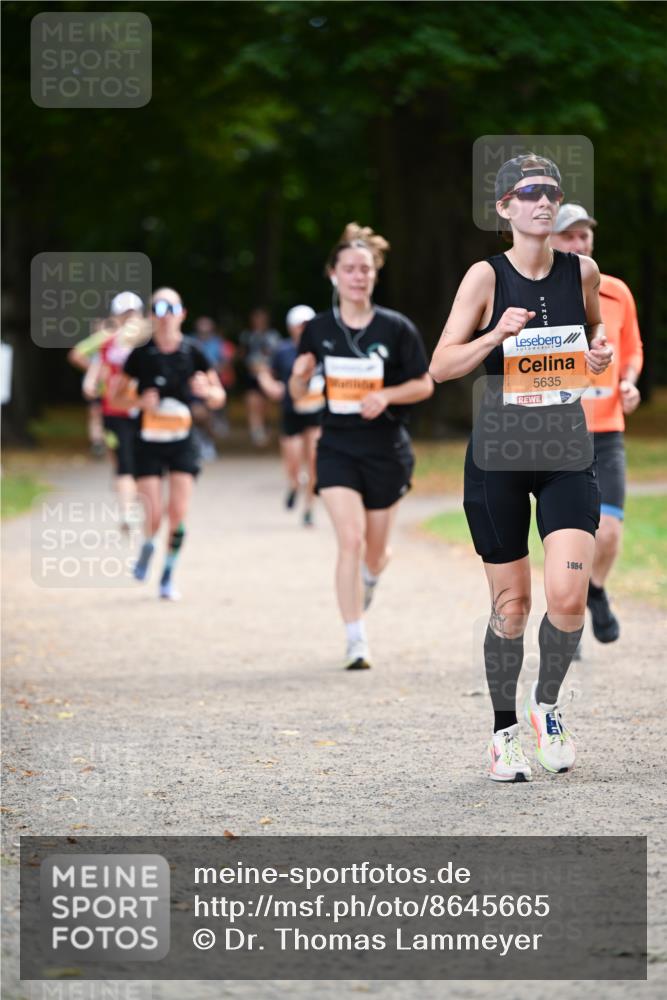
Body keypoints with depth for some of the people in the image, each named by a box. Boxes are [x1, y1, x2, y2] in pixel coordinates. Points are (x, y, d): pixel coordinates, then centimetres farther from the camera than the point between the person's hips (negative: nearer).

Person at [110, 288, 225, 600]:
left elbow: (218, 398, 5)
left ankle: (168, 577, 9)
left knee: (178, 514, -8)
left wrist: (207, 390, -18)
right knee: (154, 516, -9)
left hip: (182, 443, 1)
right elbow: (117, 394, 3)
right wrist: (140, 401, -17)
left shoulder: (192, 352, -1)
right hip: (149, 443, -1)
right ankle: (147, 547, 26)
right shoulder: (141, 354, -4)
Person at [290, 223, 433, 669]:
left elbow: (424, 384, 0)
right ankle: (356, 641, -12)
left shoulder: (397, 328, -7)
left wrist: (386, 396, -17)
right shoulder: (319, 329, -2)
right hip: (338, 449, 0)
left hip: (387, 451, 0)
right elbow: (299, 394, 5)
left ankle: (368, 579, 51)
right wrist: (301, 377, -17)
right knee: (351, 539, -17)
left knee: (375, 553, 11)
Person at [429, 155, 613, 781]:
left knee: (568, 594, -13)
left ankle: (547, 706, 13)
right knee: (511, 601, 4)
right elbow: (441, 366, -7)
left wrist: (600, 353, -1)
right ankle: (504, 730, 22)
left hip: (567, 453, 2)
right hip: (498, 453, -2)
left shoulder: (583, 272, 3)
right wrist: (497, 334, -23)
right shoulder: (487, 277, -6)